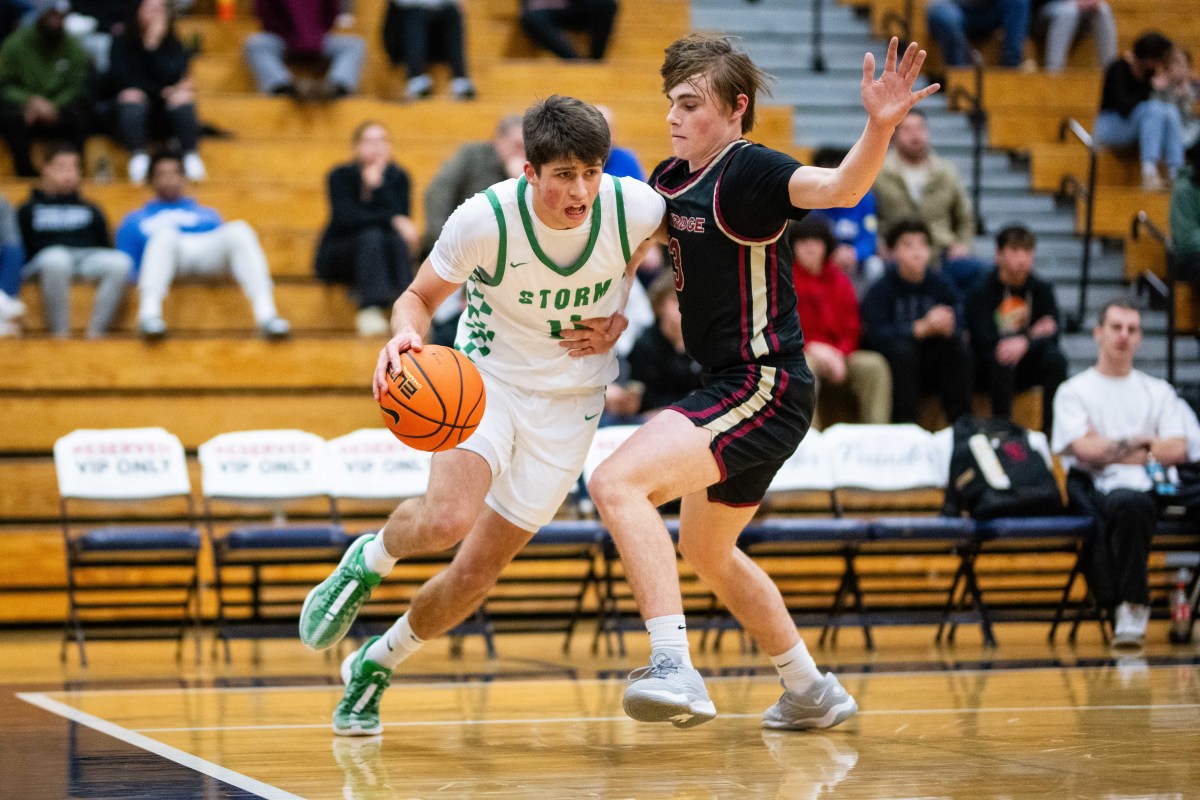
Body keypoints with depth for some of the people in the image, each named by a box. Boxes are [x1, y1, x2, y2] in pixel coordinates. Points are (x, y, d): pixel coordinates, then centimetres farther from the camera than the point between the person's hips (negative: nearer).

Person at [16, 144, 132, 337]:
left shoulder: (91, 211, 30)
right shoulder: (29, 210, 21)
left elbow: (106, 248, 25)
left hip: (89, 259, 3)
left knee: (120, 262, -32)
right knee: (56, 258, -42)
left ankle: (95, 332, -34)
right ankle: (60, 333, -39)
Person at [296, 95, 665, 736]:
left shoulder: (637, 207, -19)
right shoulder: (484, 220, -25)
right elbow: (419, 297, -9)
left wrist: (617, 320, -7)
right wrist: (405, 335, -32)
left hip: (569, 400, 2)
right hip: (486, 376, -2)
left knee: (477, 570, 4)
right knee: (449, 519, -30)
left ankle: (375, 665, 30)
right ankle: (368, 560, 6)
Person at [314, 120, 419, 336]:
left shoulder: (397, 177, -1)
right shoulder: (341, 176, -9)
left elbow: (400, 217, -15)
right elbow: (346, 218, -24)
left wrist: (378, 185, -26)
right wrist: (393, 220, -33)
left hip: (381, 257, 3)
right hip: (337, 257, -2)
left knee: (398, 239, -31)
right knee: (372, 235, -34)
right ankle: (371, 309, -49)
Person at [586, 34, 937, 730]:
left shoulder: (749, 171, -16)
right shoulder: (669, 179, 9)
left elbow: (839, 187, -35)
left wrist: (880, 127, -54)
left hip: (764, 387, -11)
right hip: (735, 387, 11)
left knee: (617, 483, -26)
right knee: (706, 550, 27)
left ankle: (676, 669, -33)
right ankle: (812, 692, 41)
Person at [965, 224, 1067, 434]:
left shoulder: (1041, 290, 2)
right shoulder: (982, 292, -9)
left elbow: (1052, 335, -11)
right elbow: (984, 340, -21)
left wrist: (1024, 343, -34)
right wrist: (1032, 334, -16)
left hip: (1026, 365, 3)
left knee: (1055, 357, -27)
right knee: (1000, 359, -36)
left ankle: (1052, 428, -22)